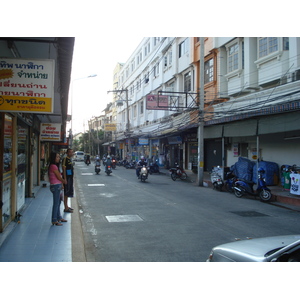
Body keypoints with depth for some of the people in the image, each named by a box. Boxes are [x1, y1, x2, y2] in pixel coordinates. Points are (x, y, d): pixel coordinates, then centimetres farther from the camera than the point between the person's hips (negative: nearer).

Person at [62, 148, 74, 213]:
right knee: (66, 193, -5)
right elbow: (64, 169, -17)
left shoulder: (70, 159, 14)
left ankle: (67, 206, 24)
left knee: (68, 192, 15)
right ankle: (66, 208, -1)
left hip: (70, 178, 9)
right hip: (67, 178, -9)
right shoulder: (65, 159, -13)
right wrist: (65, 179, -21)